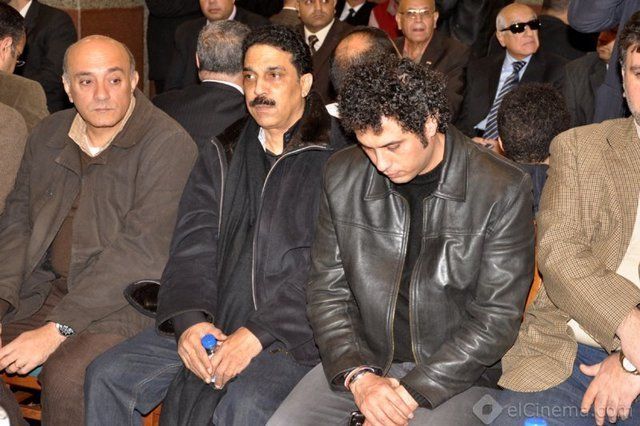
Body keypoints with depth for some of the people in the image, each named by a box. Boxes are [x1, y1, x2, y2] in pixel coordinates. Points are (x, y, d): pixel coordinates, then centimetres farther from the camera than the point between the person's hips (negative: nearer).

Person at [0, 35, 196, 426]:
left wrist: (56, 330, -21)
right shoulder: (49, 135, 11)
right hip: (43, 289, 7)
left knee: (66, 377, -31)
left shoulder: (169, 144, -12)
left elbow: (140, 251, -18)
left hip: (122, 305, -6)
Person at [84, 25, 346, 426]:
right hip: (212, 322, 5)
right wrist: (189, 318, -11)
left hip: (293, 332, -5)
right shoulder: (222, 155, 16)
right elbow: (192, 246, 8)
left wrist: (258, 333, -18)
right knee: (107, 377, -10)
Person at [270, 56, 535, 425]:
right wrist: (358, 376, -12)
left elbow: (497, 318, -10)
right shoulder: (344, 176, 1)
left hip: (455, 374, -3)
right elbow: (327, 291, 4)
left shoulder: (503, 190, -11)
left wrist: (412, 393, -16)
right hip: (362, 360, 3)